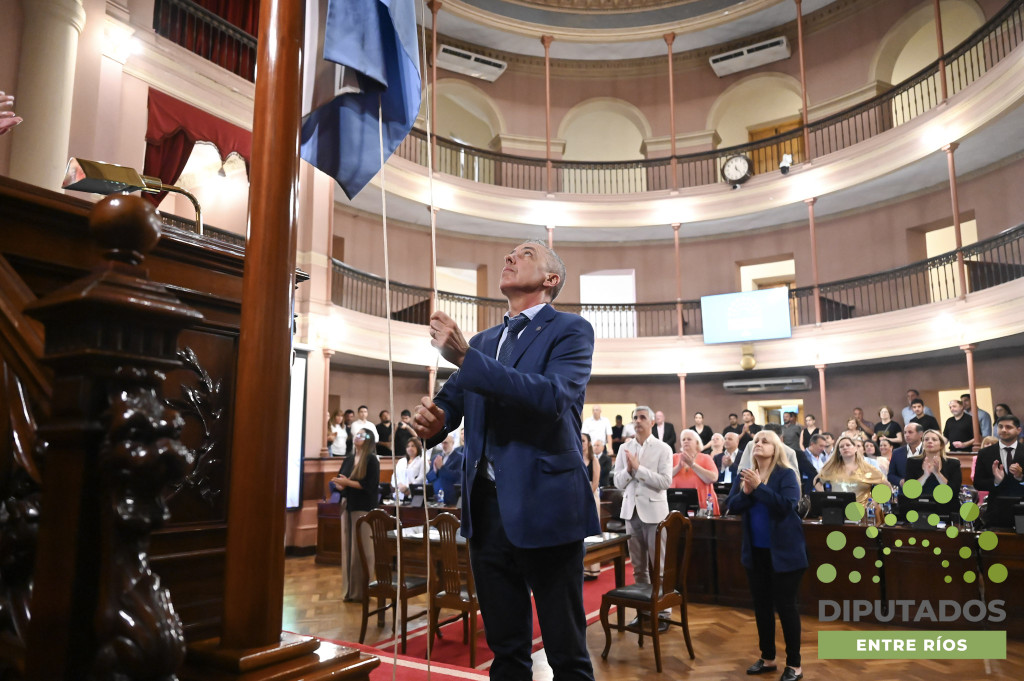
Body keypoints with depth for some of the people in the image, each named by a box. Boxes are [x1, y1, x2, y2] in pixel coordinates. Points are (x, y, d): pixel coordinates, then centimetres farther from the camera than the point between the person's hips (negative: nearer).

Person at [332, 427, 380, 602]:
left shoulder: (371, 460, -6)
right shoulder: (348, 460, 14)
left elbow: (370, 485, -16)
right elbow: (340, 482, 12)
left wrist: (347, 482, -17)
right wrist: (339, 485, -11)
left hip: (364, 508, -7)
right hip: (347, 506, 7)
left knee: (362, 549, -4)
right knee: (348, 548, 8)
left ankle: (363, 591, 3)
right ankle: (350, 590, 15)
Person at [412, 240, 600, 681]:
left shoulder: (570, 330, -3)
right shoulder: (484, 342, 16)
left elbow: (553, 397, -21)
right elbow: (451, 399, 14)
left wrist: (465, 357, -26)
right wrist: (434, 419, -11)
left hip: (543, 508, -5)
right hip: (487, 509, 6)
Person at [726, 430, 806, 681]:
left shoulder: (786, 474, -9)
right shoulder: (744, 474, 4)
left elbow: (786, 505, -23)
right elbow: (732, 506, -2)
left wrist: (758, 487, -25)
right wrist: (746, 491, -19)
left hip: (782, 551, -5)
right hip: (755, 551, 5)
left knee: (786, 606, 3)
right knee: (761, 605, 14)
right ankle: (768, 658, 29)